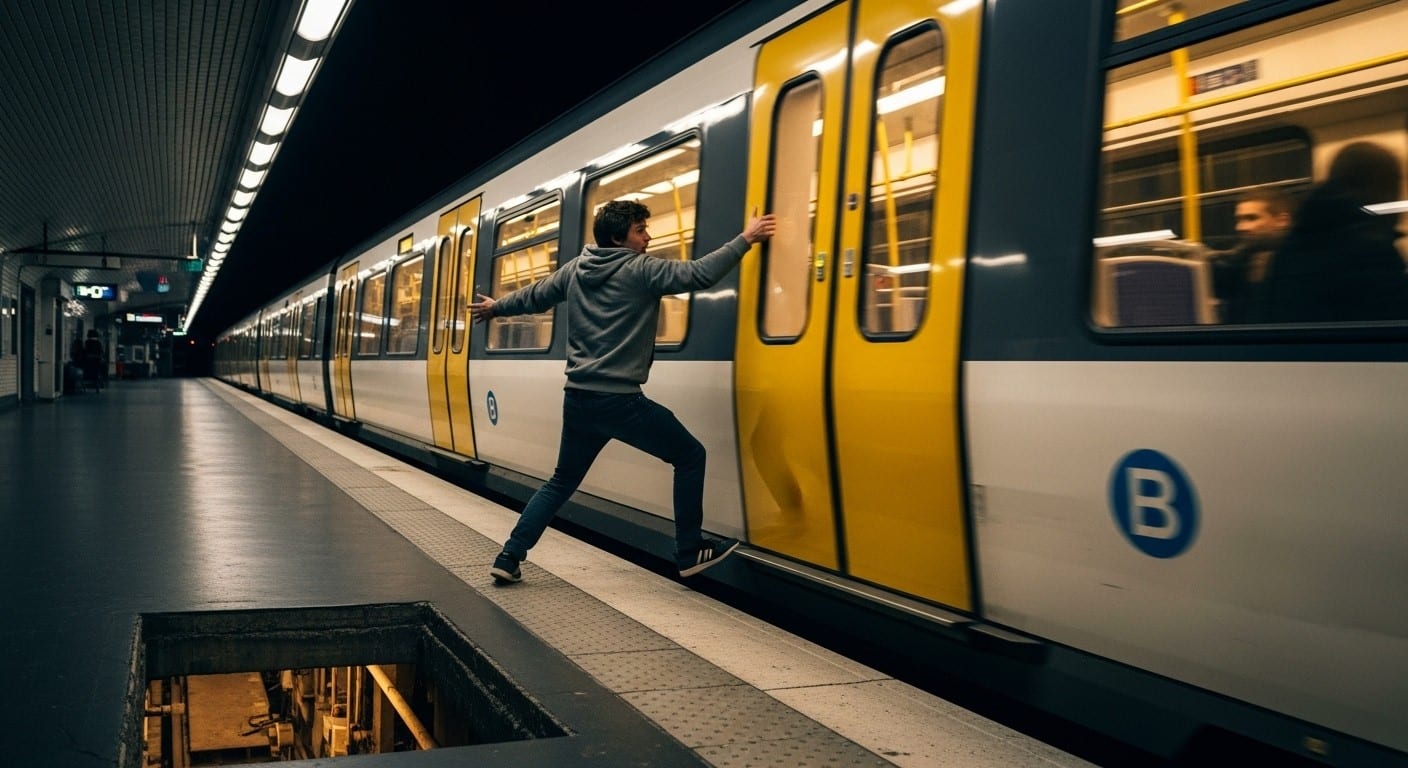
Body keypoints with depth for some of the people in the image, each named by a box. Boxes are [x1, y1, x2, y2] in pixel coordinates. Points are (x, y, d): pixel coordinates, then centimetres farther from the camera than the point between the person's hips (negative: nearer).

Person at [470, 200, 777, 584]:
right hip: (619, 400, -7)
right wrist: (745, 239, -7)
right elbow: (698, 275, -16)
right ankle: (690, 553, 10)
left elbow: (533, 296, 25)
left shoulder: (575, 269, 12)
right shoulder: (640, 269, -8)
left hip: (578, 398, 7)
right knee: (690, 455, 8)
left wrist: (495, 307, 44)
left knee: (562, 480, 22)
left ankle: (509, 558, 17)